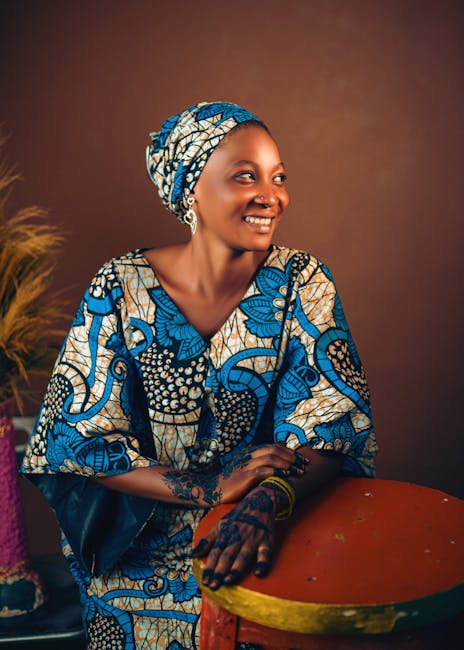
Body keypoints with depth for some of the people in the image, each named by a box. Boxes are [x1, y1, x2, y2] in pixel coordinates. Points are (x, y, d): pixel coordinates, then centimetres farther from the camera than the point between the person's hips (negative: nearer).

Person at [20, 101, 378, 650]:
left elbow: (335, 422, -10)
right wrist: (210, 489, -19)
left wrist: (264, 502, -29)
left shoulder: (301, 281, -6)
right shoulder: (121, 290, -9)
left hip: (272, 536, 1)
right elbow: (79, 438, -8)